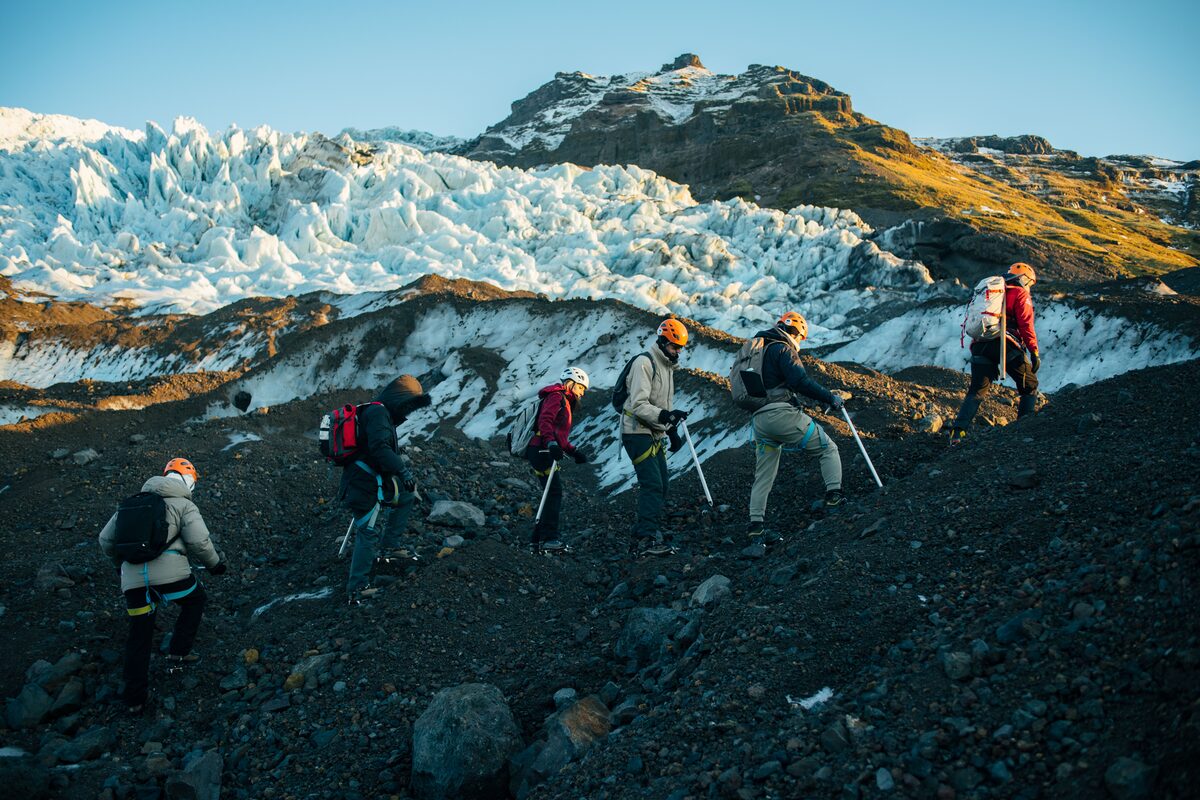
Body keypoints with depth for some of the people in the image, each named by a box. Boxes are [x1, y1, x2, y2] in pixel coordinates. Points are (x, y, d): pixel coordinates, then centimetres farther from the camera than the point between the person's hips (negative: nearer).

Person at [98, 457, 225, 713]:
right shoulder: (184, 505, 8)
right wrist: (215, 563, 12)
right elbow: (199, 542, -5)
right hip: (170, 573, -4)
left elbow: (106, 539, 23)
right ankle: (177, 655, 23)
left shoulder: (132, 502, 23)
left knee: (139, 637, 16)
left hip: (133, 579, 4)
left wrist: (120, 563, 40)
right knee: (195, 600, 27)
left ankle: (135, 699, 18)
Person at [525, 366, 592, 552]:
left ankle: (539, 539, 13)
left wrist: (574, 451, 17)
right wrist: (551, 442, -34)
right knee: (554, 493, -16)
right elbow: (544, 420, -20)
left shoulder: (565, 403, 29)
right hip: (541, 451, -10)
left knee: (553, 495, 9)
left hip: (545, 452, 10)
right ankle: (548, 538, -20)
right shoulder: (556, 396, -2)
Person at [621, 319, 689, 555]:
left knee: (660, 485, 8)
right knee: (652, 484, -16)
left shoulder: (666, 366, 17)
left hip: (654, 434, 10)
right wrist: (664, 415, -33)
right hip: (637, 432, -10)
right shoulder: (644, 363, -13)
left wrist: (672, 430, 20)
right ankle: (647, 538, -17)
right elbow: (639, 405, -22)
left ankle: (643, 533, 14)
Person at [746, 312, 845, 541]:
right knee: (827, 448, 5)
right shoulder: (782, 348, -5)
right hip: (781, 414, -8)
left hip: (758, 420, 8)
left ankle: (756, 523, 7)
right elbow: (800, 381, -16)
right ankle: (834, 493, -7)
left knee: (764, 475, 12)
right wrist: (830, 397, -10)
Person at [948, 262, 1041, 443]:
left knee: (976, 391, 6)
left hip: (980, 345, 5)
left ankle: (958, 431, -11)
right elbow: (1026, 324, -4)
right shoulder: (1020, 294, 8)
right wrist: (1034, 352, -6)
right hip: (1006, 345, -5)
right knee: (1029, 385, 12)